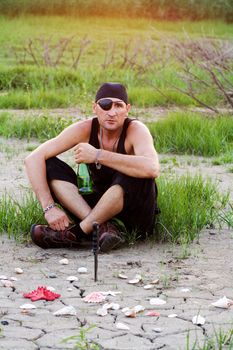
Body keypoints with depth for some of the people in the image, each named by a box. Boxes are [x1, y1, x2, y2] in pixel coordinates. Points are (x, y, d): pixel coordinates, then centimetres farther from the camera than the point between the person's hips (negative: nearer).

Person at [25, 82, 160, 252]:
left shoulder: (136, 130, -19)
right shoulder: (85, 129, -11)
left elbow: (152, 169, -41)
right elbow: (33, 159, -14)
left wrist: (98, 155, -36)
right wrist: (49, 207, -27)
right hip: (100, 204, 4)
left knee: (134, 174, -35)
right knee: (49, 166, -13)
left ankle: (77, 232, -26)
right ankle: (101, 227, -30)